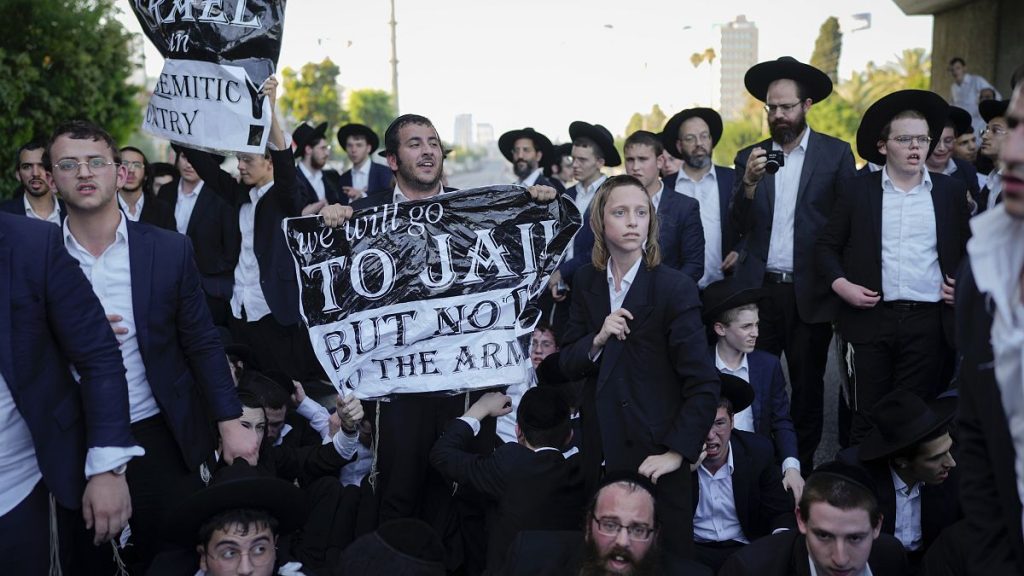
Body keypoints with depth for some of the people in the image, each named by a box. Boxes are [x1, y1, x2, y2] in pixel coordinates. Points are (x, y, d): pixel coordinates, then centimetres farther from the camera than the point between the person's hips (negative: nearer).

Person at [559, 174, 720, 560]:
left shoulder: (676, 288, -12)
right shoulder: (587, 282, 3)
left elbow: (703, 384, -13)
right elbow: (567, 365, 4)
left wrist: (677, 453, -17)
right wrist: (598, 340, -14)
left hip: (653, 455, -4)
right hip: (600, 450, 4)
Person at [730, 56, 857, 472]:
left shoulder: (836, 153, 1)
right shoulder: (749, 157, 8)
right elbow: (740, 226, 1)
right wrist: (749, 182, -16)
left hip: (810, 292, -1)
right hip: (758, 289, 2)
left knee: (807, 386, 9)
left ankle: (802, 466, 23)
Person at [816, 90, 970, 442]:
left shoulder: (951, 191, 8)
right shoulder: (856, 191, 4)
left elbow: (971, 247, 17)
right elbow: (827, 245, 8)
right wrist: (840, 284, -7)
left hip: (927, 321, 1)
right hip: (872, 317, -1)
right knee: (867, 416, 4)